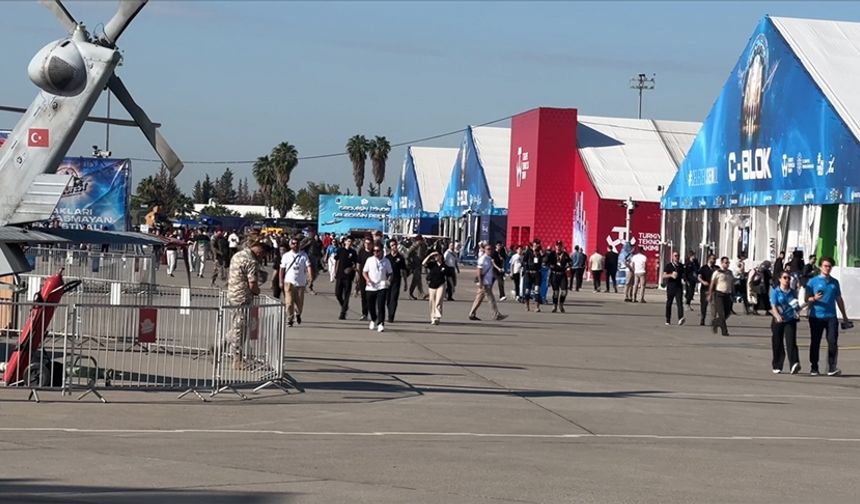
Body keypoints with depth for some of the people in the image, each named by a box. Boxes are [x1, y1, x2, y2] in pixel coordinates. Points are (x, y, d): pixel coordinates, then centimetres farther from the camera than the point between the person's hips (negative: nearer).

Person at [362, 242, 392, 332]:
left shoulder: (386, 261, 4)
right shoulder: (369, 260, 5)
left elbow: (389, 273, 10)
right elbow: (364, 272, 11)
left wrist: (388, 279, -11)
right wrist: (367, 279, -8)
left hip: (382, 287, -2)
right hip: (370, 287, 2)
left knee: (381, 306, -13)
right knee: (371, 306, 11)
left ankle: (381, 324, -11)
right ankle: (373, 320, 36)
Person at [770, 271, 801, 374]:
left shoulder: (793, 292, 9)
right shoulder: (775, 292, -1)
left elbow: (797, 307, 20)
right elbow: (773, 306, -13)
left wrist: (797, 307, -5)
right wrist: (777, 315, -32)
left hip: (790, 320, 1)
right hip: (778, 321, -1)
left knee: (791, 342, -15)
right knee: (777, 344, 6)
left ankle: (794, 365, -28)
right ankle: (777, 366, 21)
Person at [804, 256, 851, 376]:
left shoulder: (834, 282, 14)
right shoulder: (812, 281, 3)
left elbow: (839, 299, 20)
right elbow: (806, 298, 1)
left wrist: (844, 316, 21)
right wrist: (814, 298, -22)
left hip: (831, 317, 2)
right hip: (816, 317, -2)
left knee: (833, 341, -10)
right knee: (815, 343, 4)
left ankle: (832, 368, -9)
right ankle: (814, 368, 14)